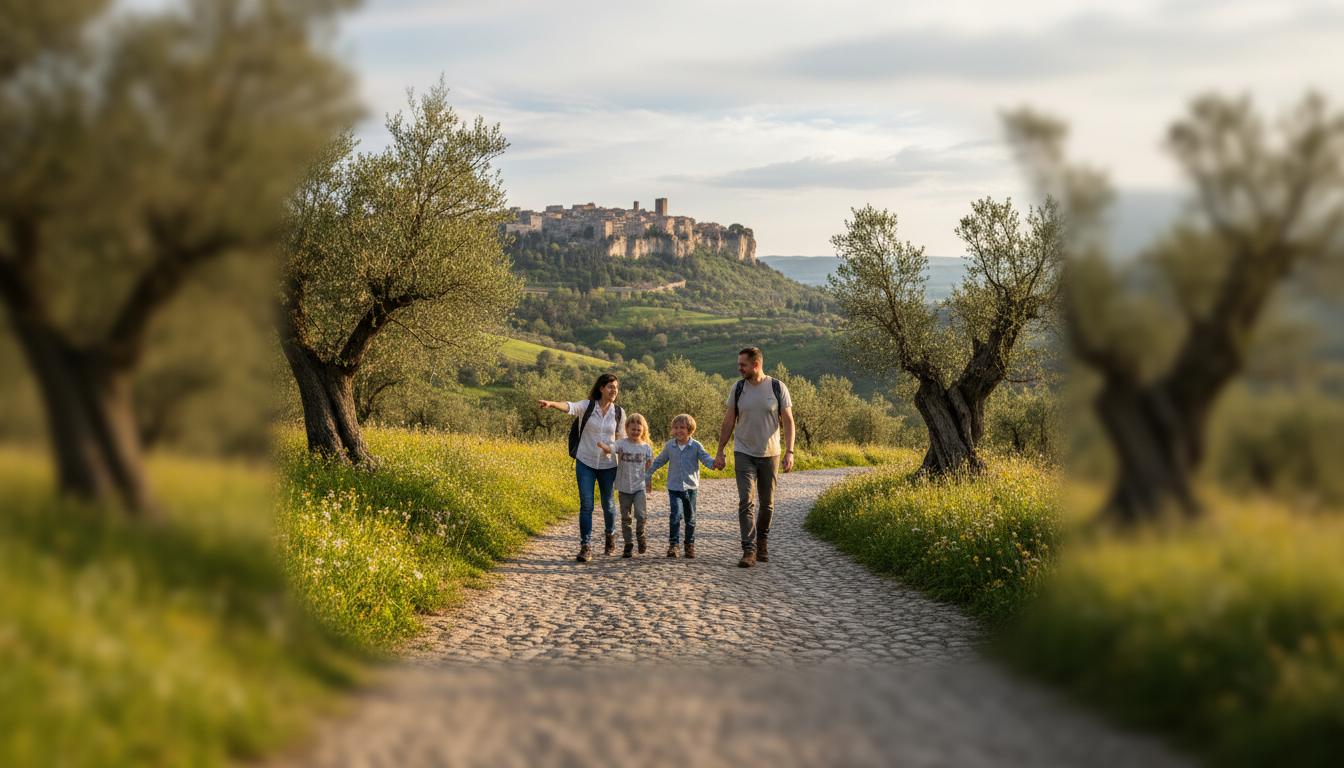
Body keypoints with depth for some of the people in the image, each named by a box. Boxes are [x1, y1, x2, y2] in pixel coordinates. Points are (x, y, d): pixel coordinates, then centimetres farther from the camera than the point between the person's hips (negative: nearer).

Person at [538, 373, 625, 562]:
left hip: (608, 465, 2)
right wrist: (551, 403, -48)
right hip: (585, 463, -2)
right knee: (586, 505, -5)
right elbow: (570, 407, -27)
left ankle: (610, 534, 40)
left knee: (607, 504, 13)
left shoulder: (618, 412, 1)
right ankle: (585, 547, -1)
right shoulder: (587, 406, -7)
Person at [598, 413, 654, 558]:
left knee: (641, 514, -15)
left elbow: (649, 467, 8)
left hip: (640, 486, 0)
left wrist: (650, 484, 11)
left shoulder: (646, 447, 1)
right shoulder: (621, 444, -5)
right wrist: (603, 446, -45)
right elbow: (610, 449, -23)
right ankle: (628, 545, 19)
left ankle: (640, 535, 12)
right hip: (624, 487, 0)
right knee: (625, 518, 8)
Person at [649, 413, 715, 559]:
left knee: (690, 518, 10)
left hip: (691, 487, 0)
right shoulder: (669, 446, 2)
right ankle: (673, 544, -11)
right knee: (675, 514, -16)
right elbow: (659, 461, 15)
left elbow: (706, 459, -10)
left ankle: (690, 544, 23)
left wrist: (715, 462, -31)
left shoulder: (696, 446, -4)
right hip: (674, 487, 0)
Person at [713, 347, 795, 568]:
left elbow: (788, 421, -3)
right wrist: (719, 453, 5)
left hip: (770, 454, 0)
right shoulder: (737, 389, 1)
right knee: (746, 501, -11)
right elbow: (728, 423, 6)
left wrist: (789, 452, -12)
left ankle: (762, 541, 30)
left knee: (767, 503, 9)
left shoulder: (778, 388, -4)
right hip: (744, 454, 0)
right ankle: (749, 550, -12)